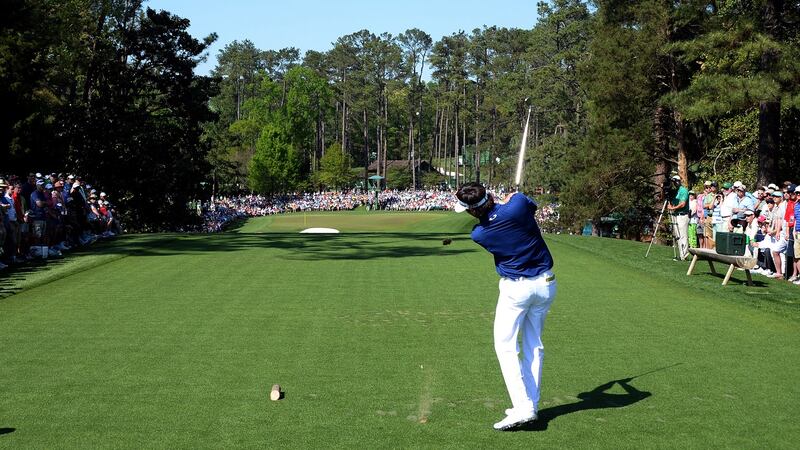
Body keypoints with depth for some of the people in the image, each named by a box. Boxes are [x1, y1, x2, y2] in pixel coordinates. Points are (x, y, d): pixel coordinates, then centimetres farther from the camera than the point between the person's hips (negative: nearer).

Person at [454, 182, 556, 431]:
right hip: (546, 284, 4)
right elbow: (533, 206, 8)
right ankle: (531, 405, 17)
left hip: (516, 288, -4)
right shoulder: (518, 203, -17)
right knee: (534, 346, 14)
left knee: (506, 346, 1)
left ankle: (523, 407, -13)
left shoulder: (479, 234, -14)